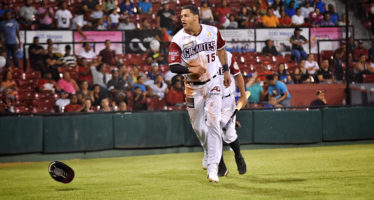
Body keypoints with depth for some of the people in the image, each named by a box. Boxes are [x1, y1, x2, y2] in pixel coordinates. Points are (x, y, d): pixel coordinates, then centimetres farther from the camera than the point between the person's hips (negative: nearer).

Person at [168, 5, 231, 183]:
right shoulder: (178, 40, -11)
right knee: (197, 126, 8)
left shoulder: (213, 32, -5)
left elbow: (220, 49, 15)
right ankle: (210, 153, 38)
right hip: (193, 88, 1)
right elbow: (173, 66, -14)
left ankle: (213, 167, -14)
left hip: (212, 84, -1)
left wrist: (226, 70, 17)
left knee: (213, 122, -13)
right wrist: (191, 70, -31)